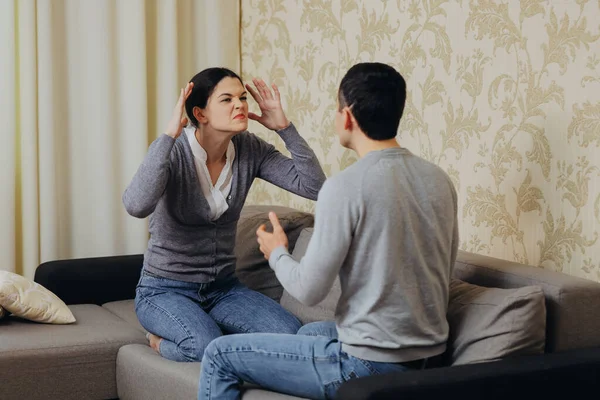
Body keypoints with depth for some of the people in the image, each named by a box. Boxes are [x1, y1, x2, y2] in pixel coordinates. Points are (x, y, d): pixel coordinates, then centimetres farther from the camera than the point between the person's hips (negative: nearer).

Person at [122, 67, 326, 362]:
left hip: (223, 287, 5)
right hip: (165, 290, -5)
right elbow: (137, 205, -38)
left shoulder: (250, 149, -4)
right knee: (207, 346, -34)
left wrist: (284, 126, -16)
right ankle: (163, 340, 2)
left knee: (290, 335, -20)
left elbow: (314, 187, -12)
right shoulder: (173, 151, -18)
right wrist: (169, 134, -34)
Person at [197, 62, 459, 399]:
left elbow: (309, 291, -16)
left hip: (370, 365, -8)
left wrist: (277, 254, 4)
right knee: (309, 332, 36)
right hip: (429, 357, 8)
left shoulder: (346, 187, -20)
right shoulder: (440, 180, 2)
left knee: (220, 355, 8)